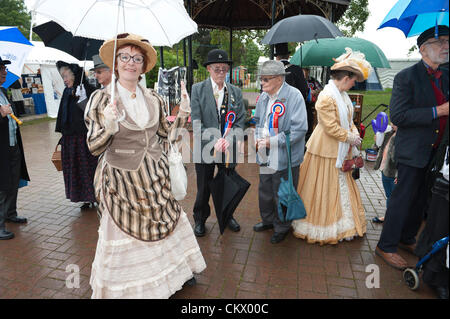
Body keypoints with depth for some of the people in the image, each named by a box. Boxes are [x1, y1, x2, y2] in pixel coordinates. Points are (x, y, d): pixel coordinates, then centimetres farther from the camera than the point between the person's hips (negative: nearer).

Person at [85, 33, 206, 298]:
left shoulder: (154, 98, 3)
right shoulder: (101, 99, -8)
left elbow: (167, 136, 7)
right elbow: (94, 147, -11)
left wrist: (183, 113, -5)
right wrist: (108, 126, -30)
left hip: (156, 177, 4)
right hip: (123, 180, -3)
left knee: (165, 223, 17)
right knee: (125, 237, 9)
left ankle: (176, 271, 41)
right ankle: (123, 287, 35)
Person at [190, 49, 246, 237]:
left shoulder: (236, 92, 5)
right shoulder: (197, 89, -3)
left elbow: (240, 121, 2)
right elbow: (196, 122, -10)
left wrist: (229, 139, -15)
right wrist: (213, 141, -21)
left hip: (229, 149, 3)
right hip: (205, 149, -2)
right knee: (204, 188, 11)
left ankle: (227, 215, 40)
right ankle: (200, 220, 32)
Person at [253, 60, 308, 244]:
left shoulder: (294, 96, -15)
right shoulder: (263, 97, 7)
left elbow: (299, 129, -19)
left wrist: (272, 141, -21)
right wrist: (257, 137, 0)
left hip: (285, 158, -7)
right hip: (265, 157, 7)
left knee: (282, 195, 9)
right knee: (265, 191, 21)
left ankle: (282, 227, 32)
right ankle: (268, 220, 44)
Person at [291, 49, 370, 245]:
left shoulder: (342, 94, 8)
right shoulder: (326, 97, -22)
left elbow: (348, 119, 17)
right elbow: (331, 128, -22)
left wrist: (354, 133, 1)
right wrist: (350, 137, -10)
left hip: (339, 151, 10)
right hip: (325, 151, -9)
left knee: (341, 187, 18)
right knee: (324, 189, 4)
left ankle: (342, 224, 34)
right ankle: (322, 229, 21)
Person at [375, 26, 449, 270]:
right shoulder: (407, 77, -11)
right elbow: (398, 116, -19)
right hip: (413, 152, -7)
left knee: (421, 200, 16)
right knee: (402, 199, -1)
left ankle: (407, 239, 34)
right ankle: (386, 246, 13)